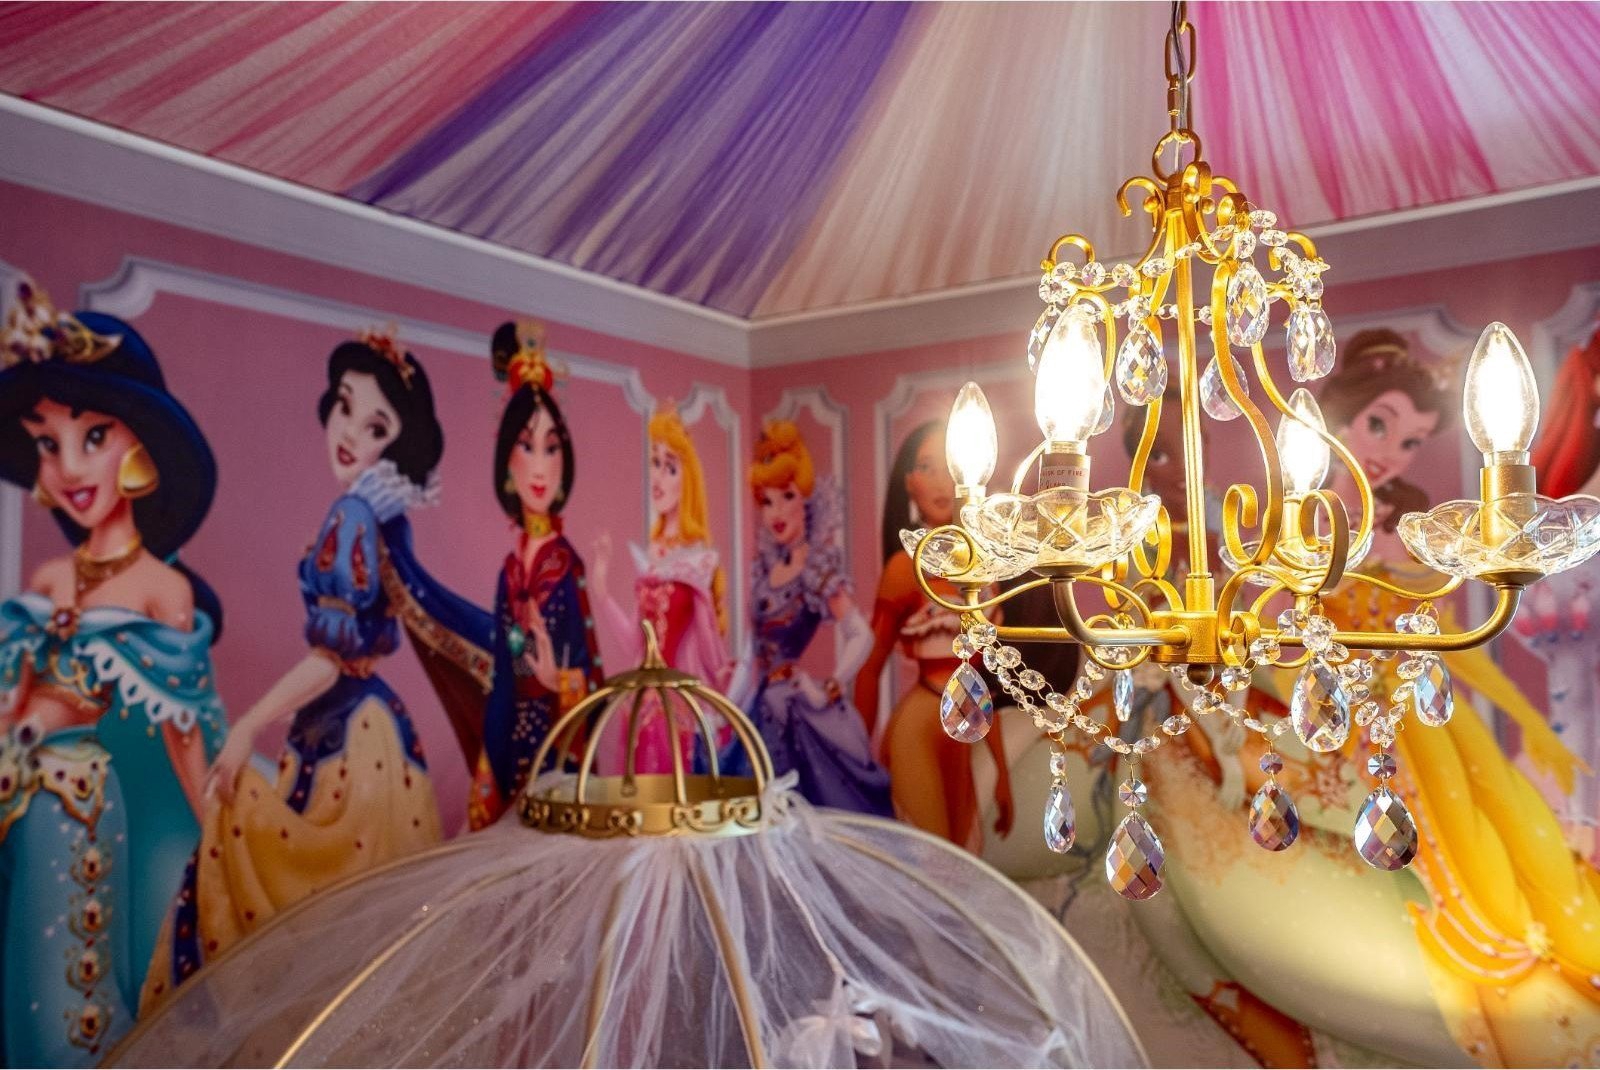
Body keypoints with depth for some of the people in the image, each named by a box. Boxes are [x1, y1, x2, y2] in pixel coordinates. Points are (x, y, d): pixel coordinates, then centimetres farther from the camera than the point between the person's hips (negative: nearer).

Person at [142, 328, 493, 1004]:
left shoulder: (352, 517, -15)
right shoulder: (373, 516, 10)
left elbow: (334, 655, -19)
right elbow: (418, 610, 14)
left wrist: (246, 730, -14)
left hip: (351, 738, -9)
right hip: (342, 731, 9)